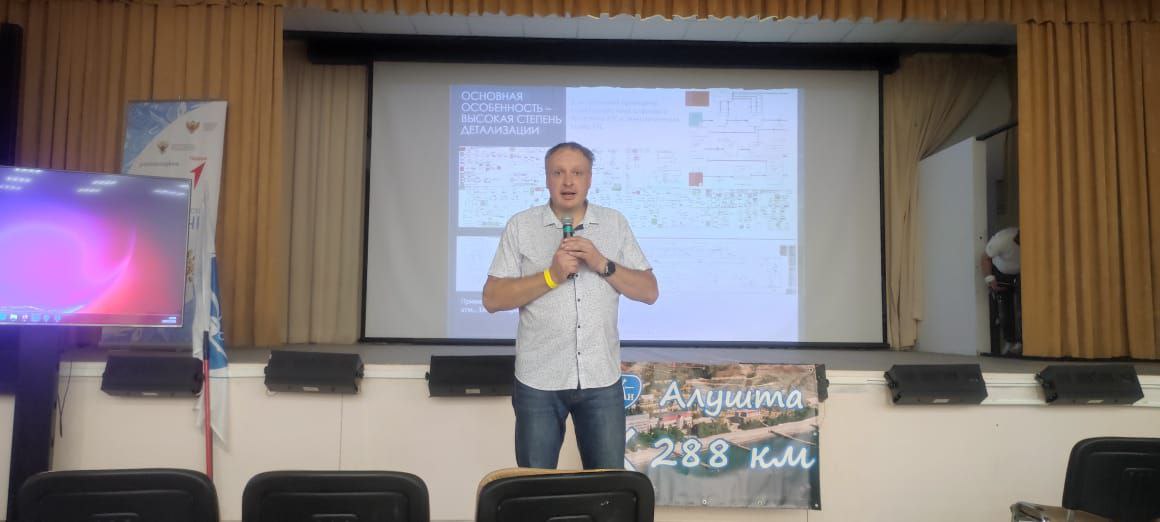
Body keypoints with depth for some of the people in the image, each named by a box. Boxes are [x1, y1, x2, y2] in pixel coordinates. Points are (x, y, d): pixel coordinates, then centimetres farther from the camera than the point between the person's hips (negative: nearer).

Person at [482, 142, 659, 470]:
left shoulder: (615, 224, 5)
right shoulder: (520, 227, -1)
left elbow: (649, 292, 2)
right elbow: (492, 299, -6)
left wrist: (602, 264, -13)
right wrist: (551, 276, -16)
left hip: (602, 379, 1)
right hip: (539, 381, -1)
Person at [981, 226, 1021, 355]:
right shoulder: (1002, 240, -36)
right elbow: (985, 258, -19)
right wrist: (989, 279, -25)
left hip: (1021, 274, 1)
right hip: (1001, 273, -1)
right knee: (1004, 310, -4)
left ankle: (1020, 342, -3)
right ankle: (1009, 342, 7)